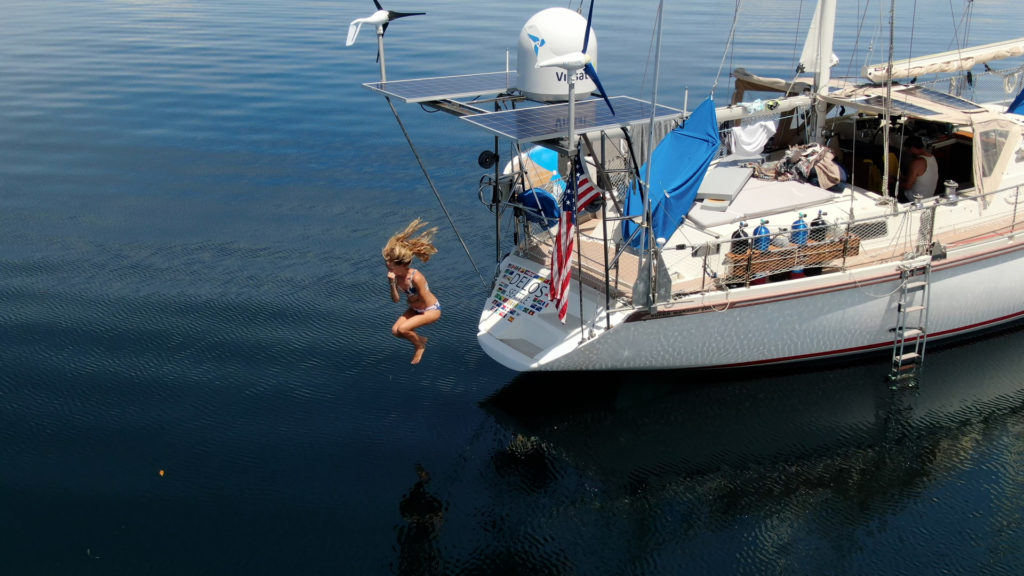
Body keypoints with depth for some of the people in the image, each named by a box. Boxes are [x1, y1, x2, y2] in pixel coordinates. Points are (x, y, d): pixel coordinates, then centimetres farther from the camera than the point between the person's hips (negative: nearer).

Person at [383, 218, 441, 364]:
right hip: (416, 308, 8)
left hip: (432, 310, -8)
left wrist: (411, 300, -6)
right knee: (395, 330, -5)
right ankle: (421, 340, 20)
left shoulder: (416, 278, -34)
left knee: (402, 329, -21)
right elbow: (395, 300, -12)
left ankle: (419, 346, 9)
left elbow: (426, 302, -25)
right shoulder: (395, 276, -12)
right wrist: (392, 283, -27)